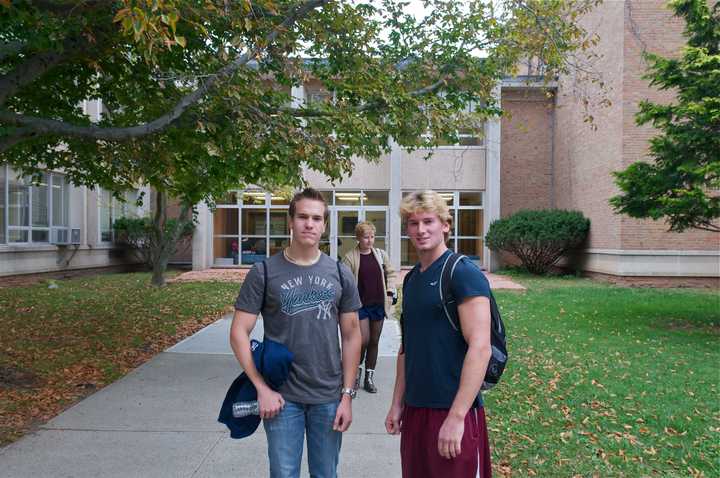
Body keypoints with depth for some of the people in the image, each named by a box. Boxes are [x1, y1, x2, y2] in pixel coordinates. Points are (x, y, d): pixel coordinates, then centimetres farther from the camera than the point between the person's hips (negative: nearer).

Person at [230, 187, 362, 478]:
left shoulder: (340, 274, 2)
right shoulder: (264, 272, -5)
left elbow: (351, 336, 4)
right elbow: (239, 333, -5)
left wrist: (347, 394, 0)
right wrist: (262, 389, -9)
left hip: (329, 397, 2)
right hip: (282, 397, -2)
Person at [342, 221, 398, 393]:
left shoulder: (381, 254, 6)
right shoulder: (350, 257, -6)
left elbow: (390, 273, 15)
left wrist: (391, 292, 4)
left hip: (379, 304, 4)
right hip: (361, 305, -4)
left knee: (374, 342, 9)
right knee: (364, 340, -9)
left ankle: (369, 377, 21)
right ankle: (357, 369, 20)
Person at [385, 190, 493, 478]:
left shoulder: (463, 273, -12)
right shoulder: (412, 278, 10)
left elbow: (480, 348, -19)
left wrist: (456, 416, -21)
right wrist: (397, 403, 13)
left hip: (453, 411, -7)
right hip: (415, 409, 7)